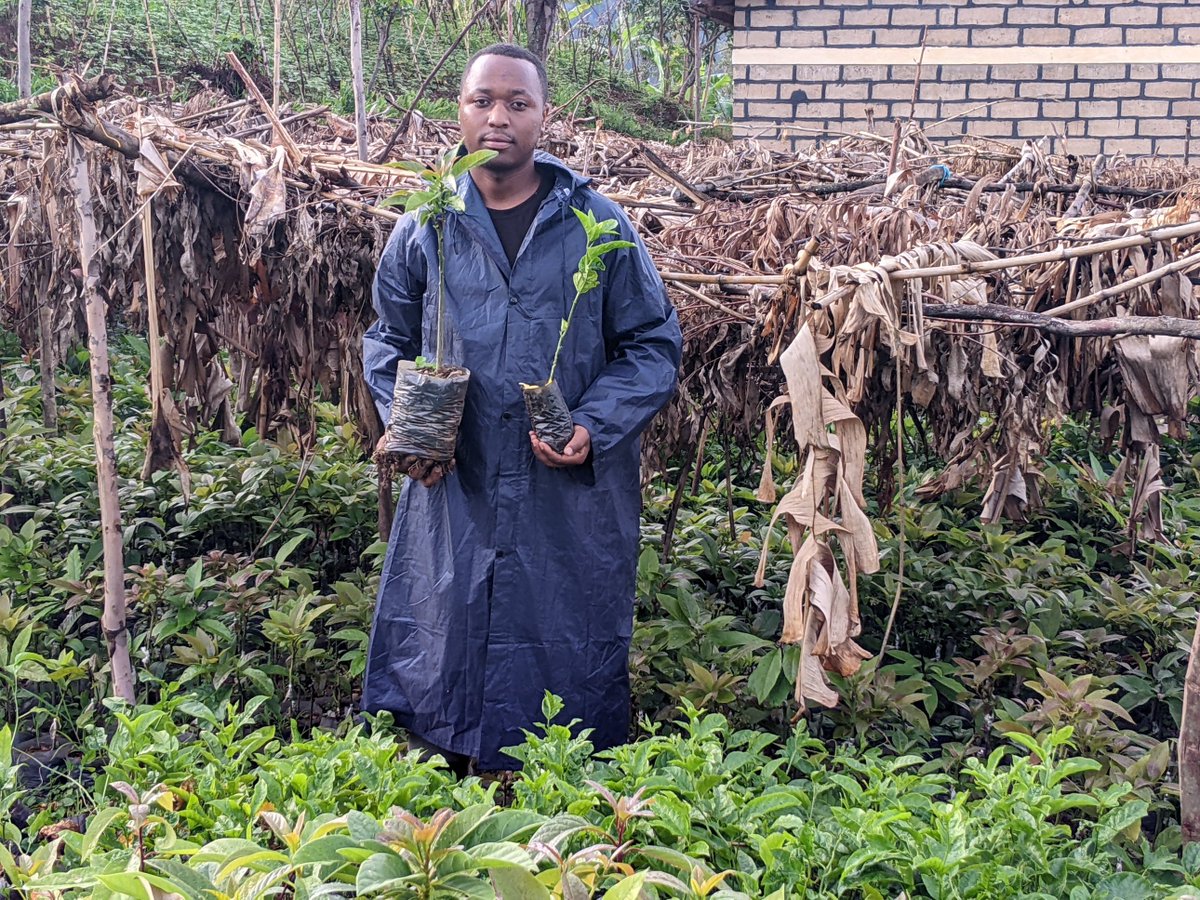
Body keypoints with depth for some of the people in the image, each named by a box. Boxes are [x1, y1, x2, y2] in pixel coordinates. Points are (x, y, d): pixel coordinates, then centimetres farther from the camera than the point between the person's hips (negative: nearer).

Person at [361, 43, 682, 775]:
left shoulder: (599, 226, -2)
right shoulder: (424, 229, 3)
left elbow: (654, 344, 2)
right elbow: (388, 342, 16)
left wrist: (596, 426, -12)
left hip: (573, 501, -1)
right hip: (454, 494, 2)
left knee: (569, 646, 7)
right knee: (440, 640, 9)